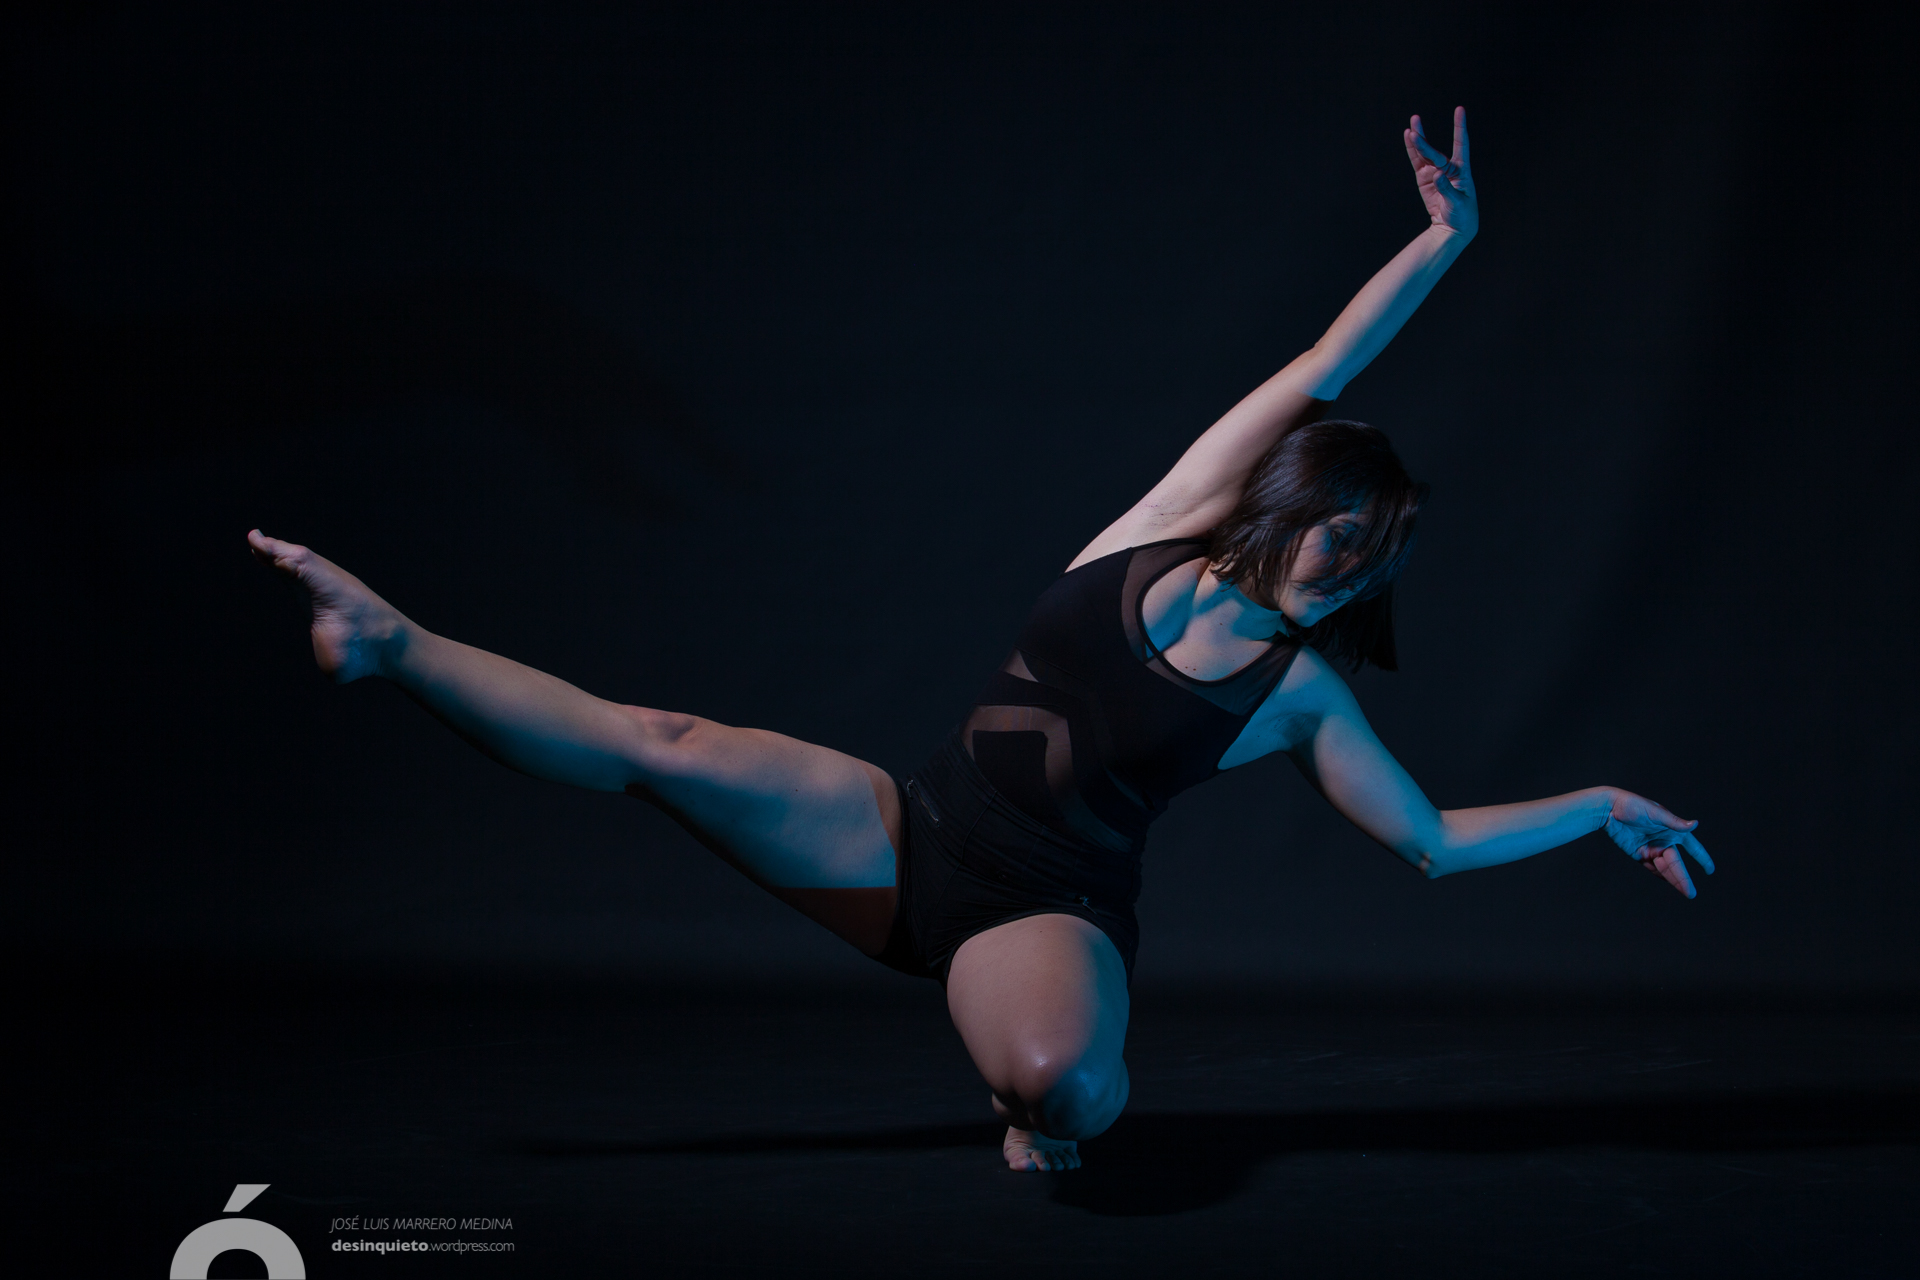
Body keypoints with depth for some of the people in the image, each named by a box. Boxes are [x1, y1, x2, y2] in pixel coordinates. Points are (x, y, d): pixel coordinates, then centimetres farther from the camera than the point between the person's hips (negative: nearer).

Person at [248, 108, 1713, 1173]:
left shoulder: (1304, 693, 3)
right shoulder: (1166, 529, 3)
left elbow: (1438, 840, 10)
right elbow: (1317, 377, 1)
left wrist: (1597, 808, 7)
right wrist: (1442, 242, 0)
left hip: (1045, 914, -1)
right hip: (914, 832, 2)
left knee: (1057, 1079, -40)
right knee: (662, 744, -15)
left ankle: (1052, 1109, -4)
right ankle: (392, 643, -2)